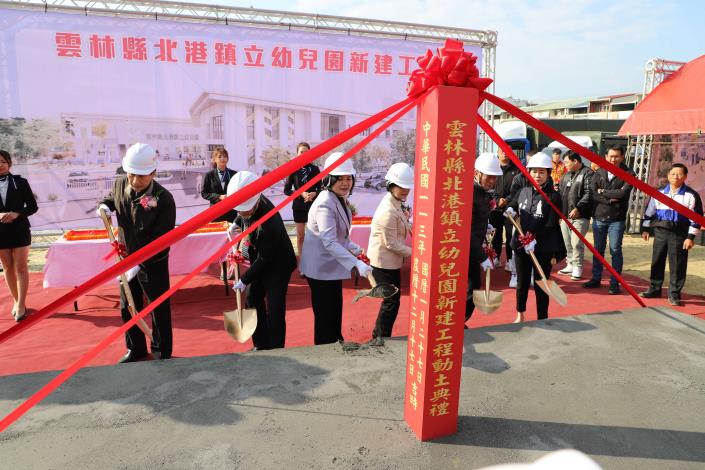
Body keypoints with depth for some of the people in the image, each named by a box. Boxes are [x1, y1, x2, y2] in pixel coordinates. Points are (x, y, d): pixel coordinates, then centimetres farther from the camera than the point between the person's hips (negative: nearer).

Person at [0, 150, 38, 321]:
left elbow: (33, 206, 0)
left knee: (21, 268, -4)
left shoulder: (20, 182, 0)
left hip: (19, 230, -2)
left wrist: (16, 214, -16)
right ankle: (16, 301, 23)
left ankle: (21, 305, -1)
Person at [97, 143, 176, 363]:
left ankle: (162, 353, 25)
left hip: (153, 263, -6)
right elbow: (111, 198, 18)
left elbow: (162, 239, -25)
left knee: (159, 309, 7)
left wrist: (139, 263, -29)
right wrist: (105, 206, -6)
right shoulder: (120, 184, -6)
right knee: (127, 308, 18)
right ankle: (135, 349, 37)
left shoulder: (163, 198, -24)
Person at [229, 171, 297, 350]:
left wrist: (244, 280, -17)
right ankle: (261, 345, 32)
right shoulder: (250, 204, -14)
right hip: (260, 262, 9)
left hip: (277, 266, -9)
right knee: (253, 301, 17)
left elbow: (264, 259, -26)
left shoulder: (268, 224, -37)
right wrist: (237, 223, -3)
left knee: (274, 312, -4)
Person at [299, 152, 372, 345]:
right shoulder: (325, 204, -26)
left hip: (332, 265, 10)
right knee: (325, 315, 3)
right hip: (320, 267, -10)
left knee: (336, 310, 21)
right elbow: (330, 242, -35)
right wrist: (357, 264, -42)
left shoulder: (340, 199, 5)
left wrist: (351, 247, 0)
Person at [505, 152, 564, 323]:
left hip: (543, 249, -4)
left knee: (540, 286, 6)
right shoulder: (523, 191, 6)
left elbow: (551, 224, -14)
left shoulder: (554, 196, -8)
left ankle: (542, 321, 22)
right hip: (521, 245, 4)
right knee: (522, 283, 17)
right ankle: (520, 316, 36)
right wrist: (511, 213, -4)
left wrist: (534, 240, -23)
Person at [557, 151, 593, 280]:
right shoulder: (566, 175, 18)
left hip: (579, 216, -8)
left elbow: (589, 194, -16)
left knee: (576, 243, -8)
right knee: (567, 243, 12)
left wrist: (578, 208, -22)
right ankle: (570, 265, 25)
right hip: (565, 215, 8)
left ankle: (577, 268, 4)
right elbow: (560, 191, 24)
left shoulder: (587, 174, -8)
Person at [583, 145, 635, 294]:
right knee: (598, 249, 11)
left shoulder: (628, 174, -3)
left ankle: (615, 282, 9)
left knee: (615, 250, 1)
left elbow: (622, 193, -17)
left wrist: (602, 191, -7)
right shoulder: (599, 173, 6)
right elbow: (592, 192, -6)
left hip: (617, 219, -3)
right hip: (598, 217, 3)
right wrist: (610, 200, -16)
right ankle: (596, 279, 22)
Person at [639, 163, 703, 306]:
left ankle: (674, 294, 11)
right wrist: (645, 229, 10)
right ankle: (654, 289, 23)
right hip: (660, 232, 3)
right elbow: (649, 211, 13)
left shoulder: (691, 195, -5)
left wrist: (690, 237, -11)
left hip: (679, 234, -3)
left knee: (677, 265, 1)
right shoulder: (659, 193, 6)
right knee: (657, 262, 10)